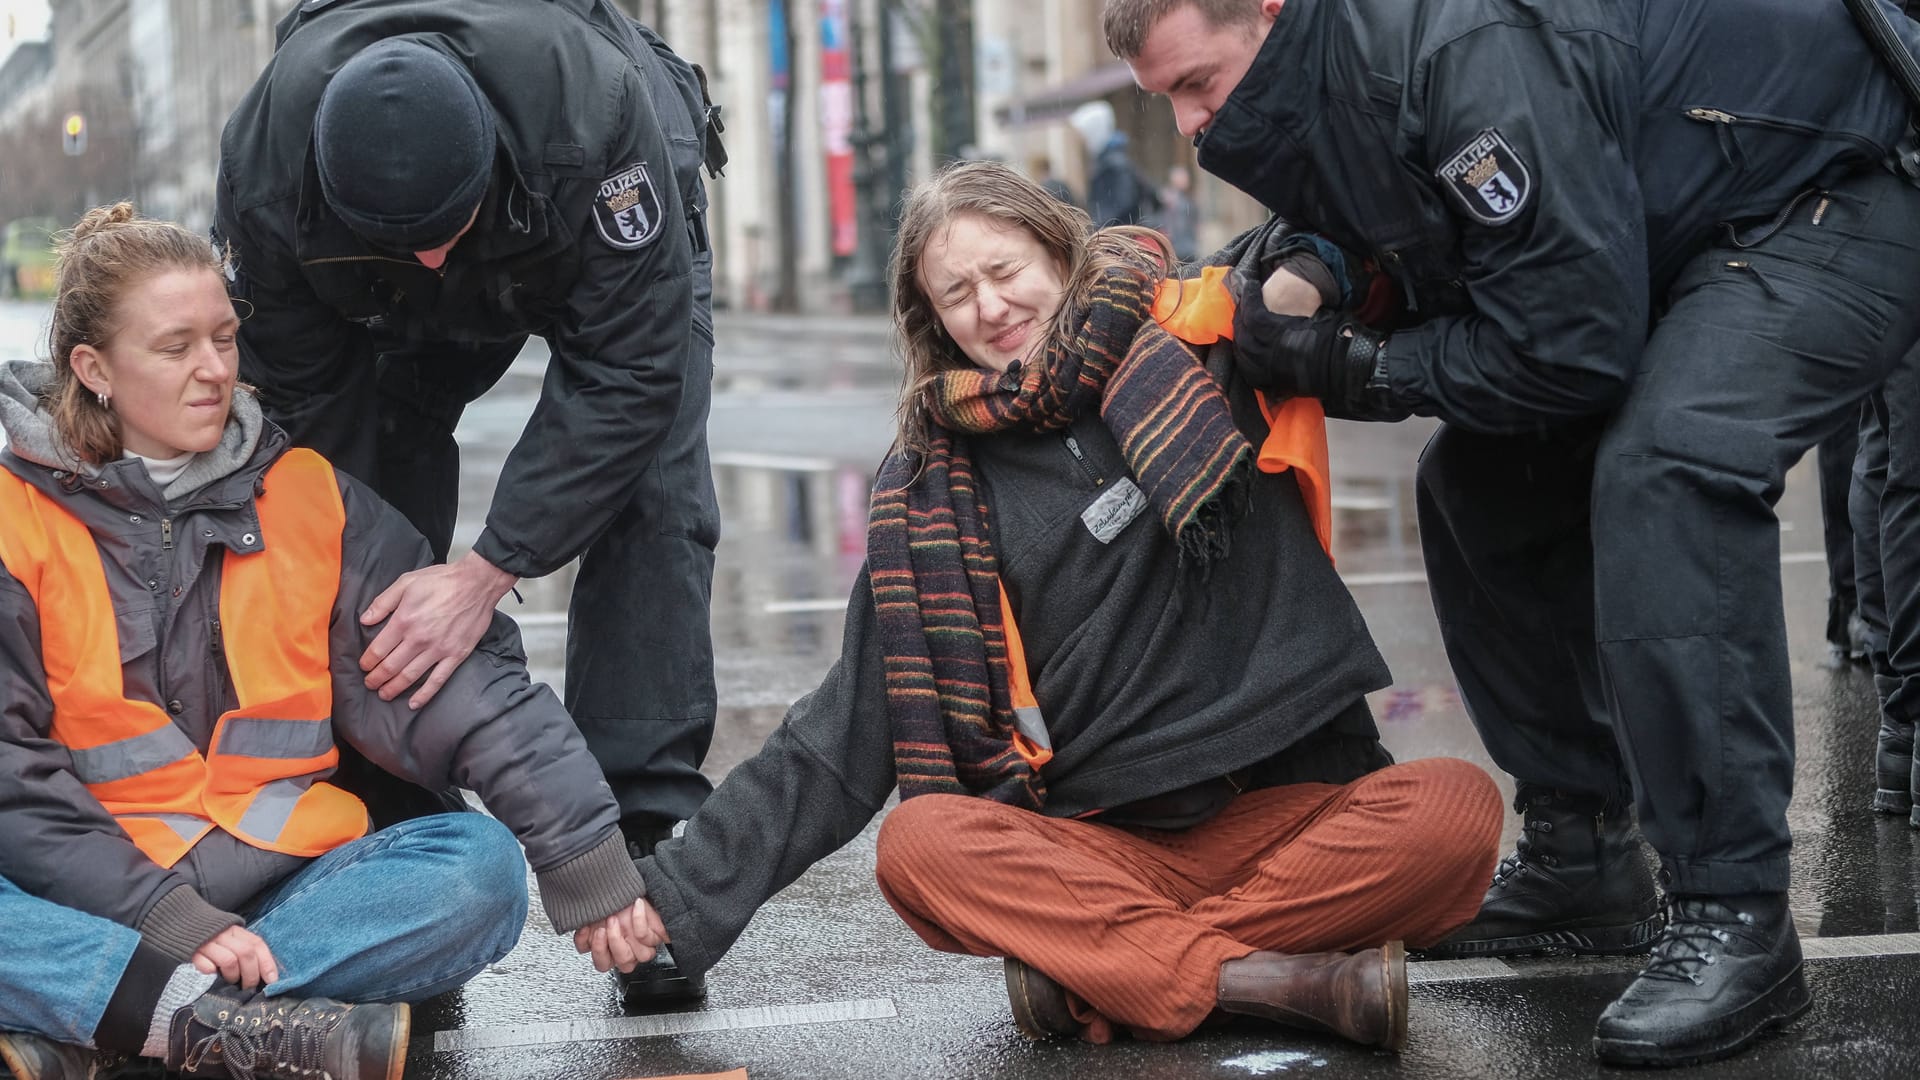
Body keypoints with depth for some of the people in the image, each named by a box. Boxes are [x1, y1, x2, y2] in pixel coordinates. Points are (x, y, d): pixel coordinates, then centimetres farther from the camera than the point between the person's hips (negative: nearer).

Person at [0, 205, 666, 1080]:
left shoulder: (308, 497, 9)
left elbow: (463, 688, 4)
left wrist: (587, 857, -8)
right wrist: (167, 917, -21)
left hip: (284, 891, 4)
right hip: (92, 903, -4)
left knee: (481, 866, -24)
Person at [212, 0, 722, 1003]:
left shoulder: (598, 106, -46)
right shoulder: (265, 169, -38)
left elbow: (626, 374, -38)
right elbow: (300, 404, -23)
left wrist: (488, 572, -42)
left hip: (618, 234, -2)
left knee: (651, 503, -20)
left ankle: (641, 837, -19)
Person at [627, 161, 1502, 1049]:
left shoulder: (1202, 343, 7)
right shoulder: (930, 498, 9)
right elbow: (844, 728, 9)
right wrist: (680, 895, 3)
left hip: (1295, 820, 0)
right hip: (1104, 847, 0)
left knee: (1455, 810, -29)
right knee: (919, 844, -28)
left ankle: (1105, 981, -25)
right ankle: (1293, 985, -32)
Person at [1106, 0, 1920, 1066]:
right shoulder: (1337, 87, -1)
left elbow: (1575, 344, -30)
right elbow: (1444, 294, 8)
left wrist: (1356, 366, -22)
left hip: (1832, 191, -10)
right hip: (1661, 235, 10)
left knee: (1665, 468, -31)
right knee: (1480, 480, 8)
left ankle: (1734, 920, -28)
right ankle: (1580, 860, 16)